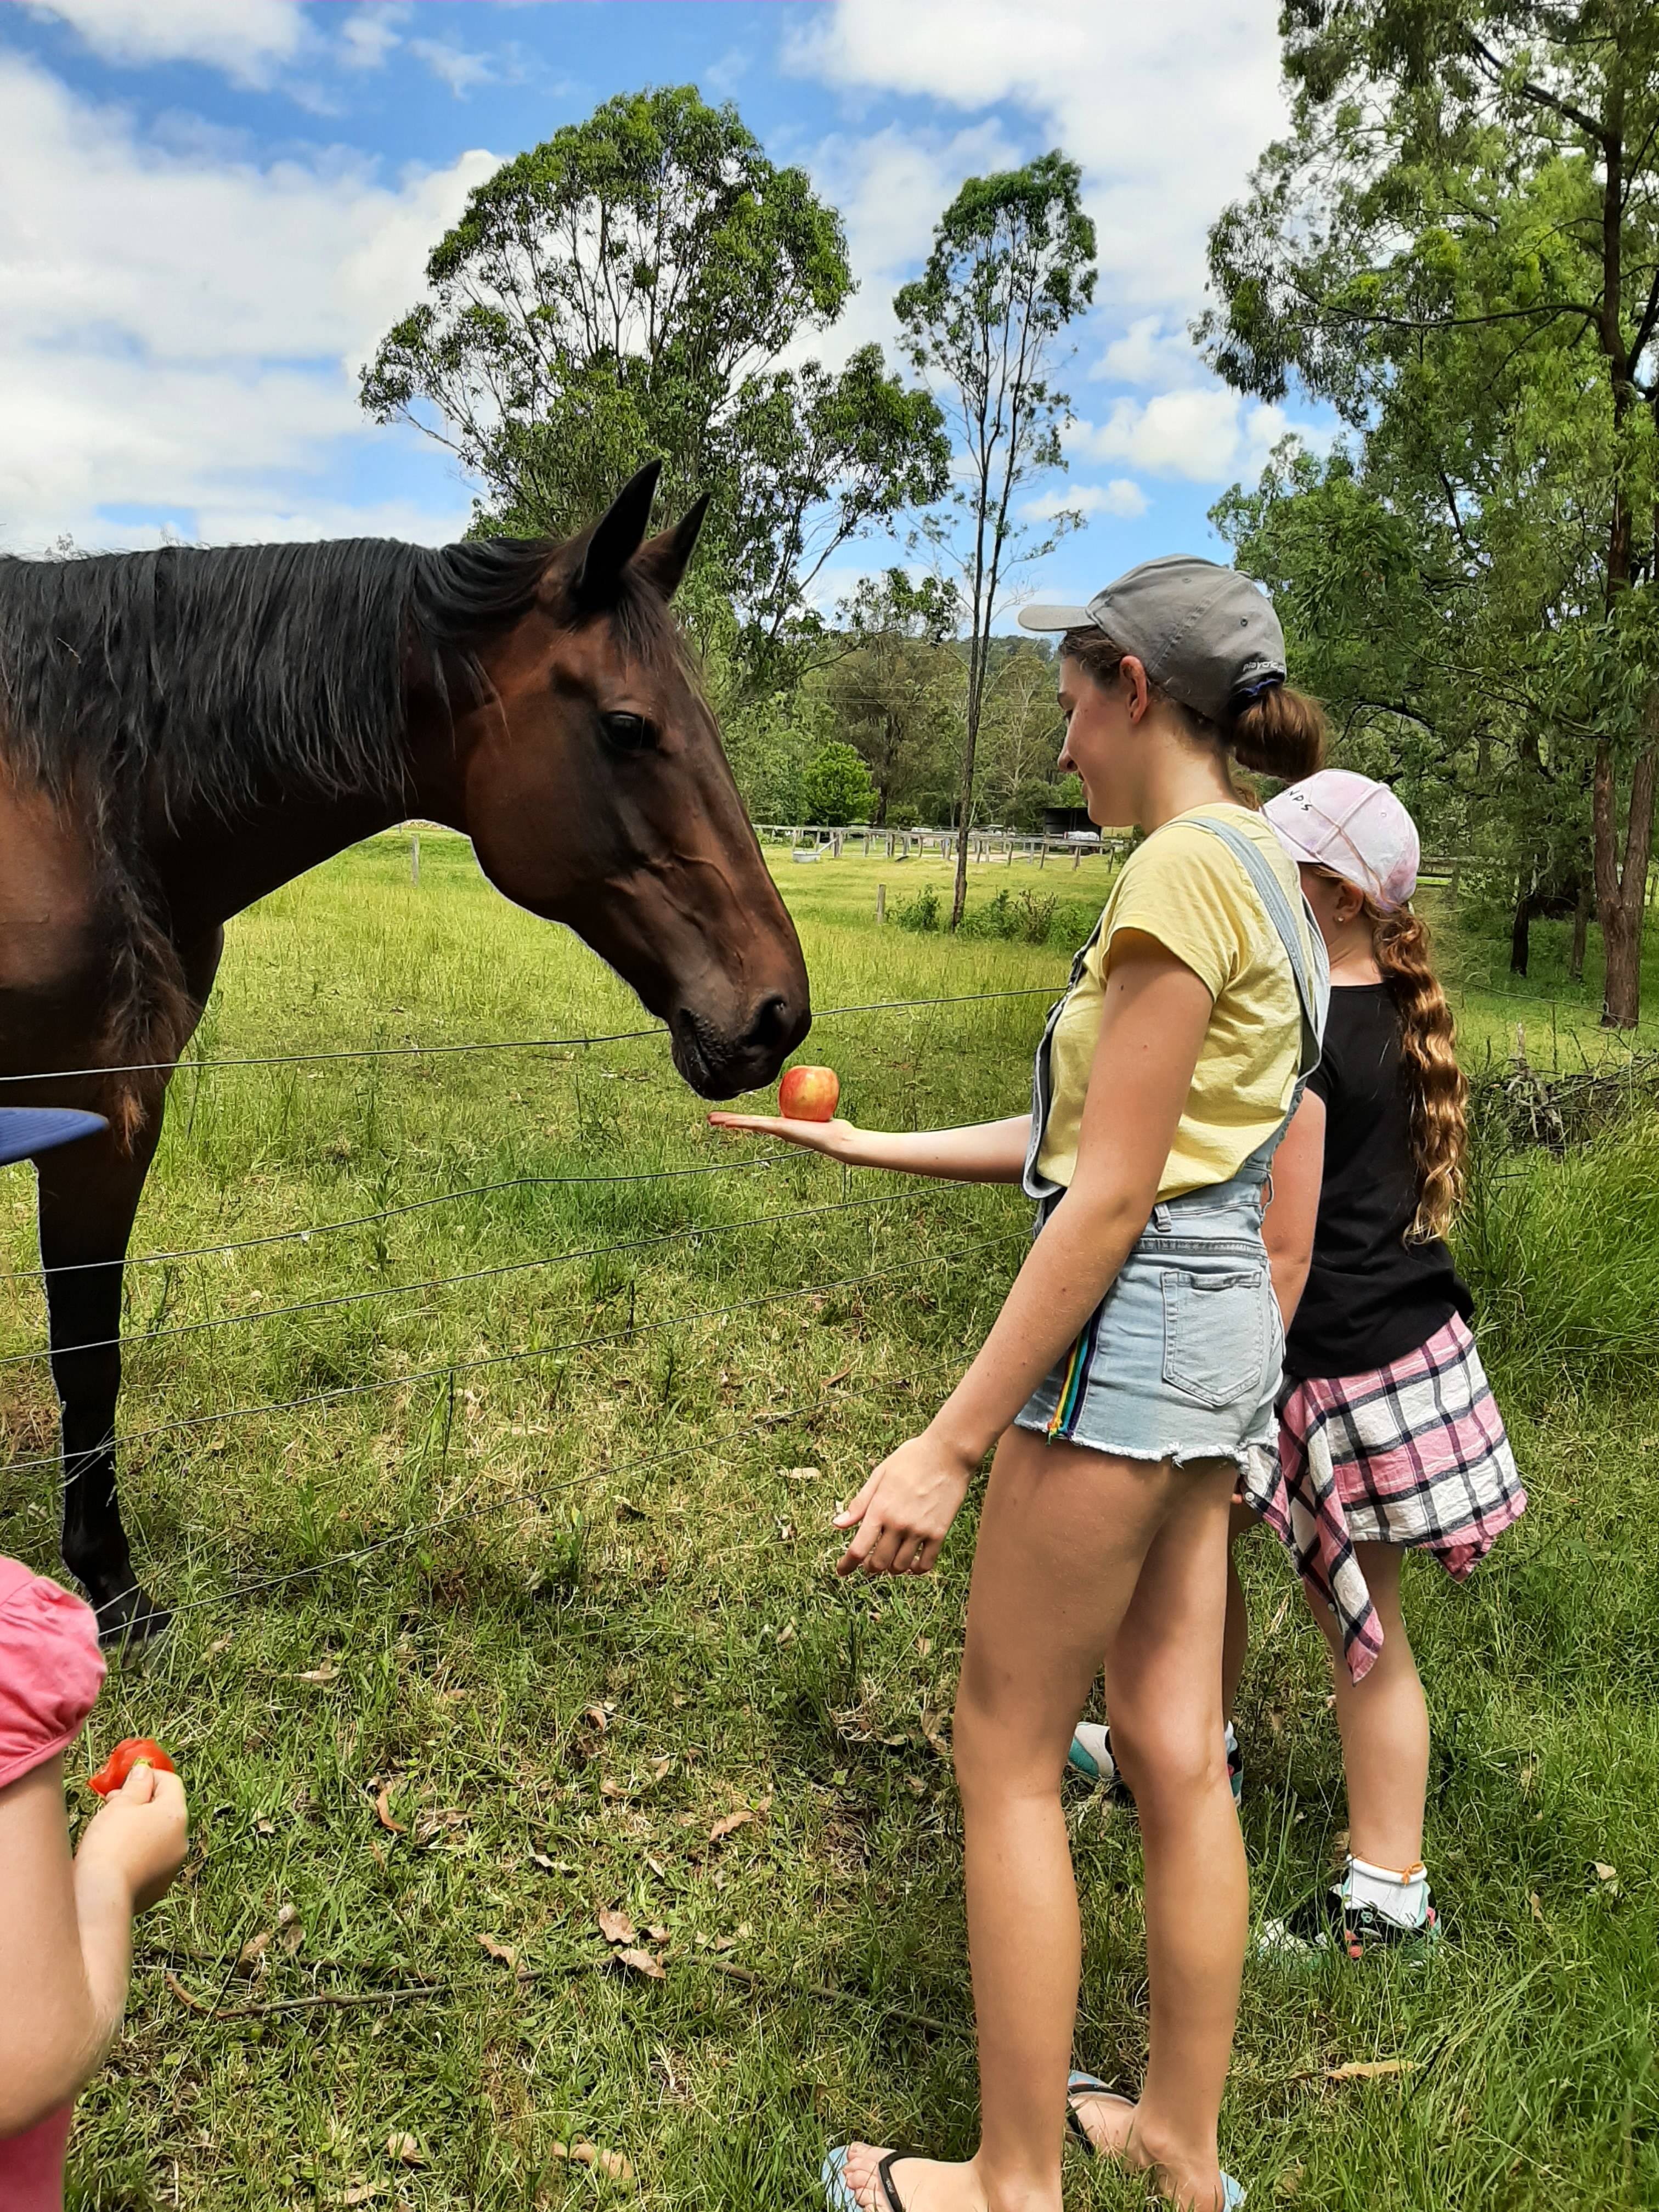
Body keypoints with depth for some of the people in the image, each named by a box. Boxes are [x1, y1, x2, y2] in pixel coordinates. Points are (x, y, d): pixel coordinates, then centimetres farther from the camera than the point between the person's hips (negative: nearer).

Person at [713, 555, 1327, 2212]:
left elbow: (1109, 1196, -21)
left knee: (1007, 1751, 5)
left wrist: (952, 1444, -20)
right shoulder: (1262, 873, 14)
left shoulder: (1184, 869, -16)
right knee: (1172, 1750, 17)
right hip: (1219, 1330, 10)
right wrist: (862, 1147, 21)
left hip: (1131, 1329, -10)